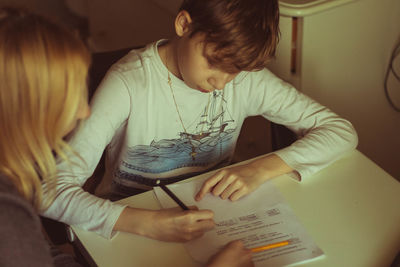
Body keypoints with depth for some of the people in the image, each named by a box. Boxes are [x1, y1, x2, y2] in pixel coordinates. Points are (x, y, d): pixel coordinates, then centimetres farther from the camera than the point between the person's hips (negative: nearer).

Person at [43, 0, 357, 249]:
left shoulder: (246, 78, -11)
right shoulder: (129, 84, -23)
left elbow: (342, 131, -7)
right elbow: (54, 192, -27)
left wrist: (261, 169, -21)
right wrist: (147, 223, -39)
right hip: (129, 228, -3)